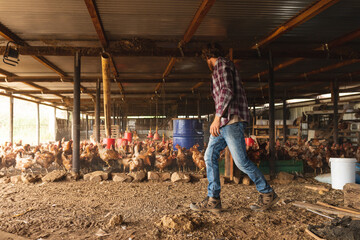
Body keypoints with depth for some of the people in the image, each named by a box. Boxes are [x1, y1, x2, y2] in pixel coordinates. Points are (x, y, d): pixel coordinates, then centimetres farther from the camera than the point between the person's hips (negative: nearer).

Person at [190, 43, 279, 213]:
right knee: (210, 156, 4)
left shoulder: (222, 64, -5)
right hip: (224, 122, 10)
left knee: (241, 161, -7)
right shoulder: (220, 69, 25)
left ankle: (268, 194, 9)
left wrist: (217, 117, -25)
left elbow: (227, 91, -20)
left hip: (231, 120, -10)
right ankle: (213, 200, 6)